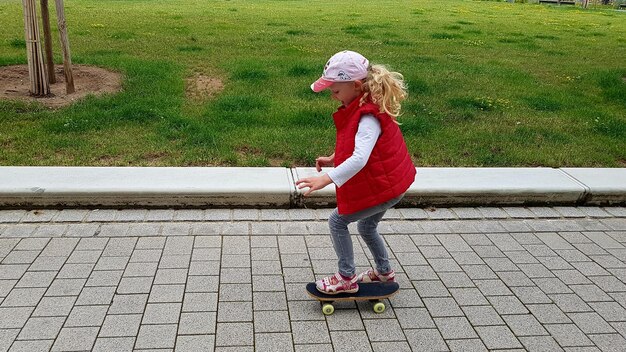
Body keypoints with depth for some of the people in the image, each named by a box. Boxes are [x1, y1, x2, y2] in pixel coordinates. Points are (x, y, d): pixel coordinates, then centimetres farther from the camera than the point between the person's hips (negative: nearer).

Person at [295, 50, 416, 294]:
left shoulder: (369, 117, -30)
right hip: (388, 182, 10)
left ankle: (346, 279, 8)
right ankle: (384, 272, 44)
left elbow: (359, 159, -43)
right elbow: (356, 142, 18)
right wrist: (333, 159, 9)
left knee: (337, 221, -3)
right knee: (366, 226, 26)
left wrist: (325, 179, -48)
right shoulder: (363, 106, 1)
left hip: (382, 187, -10)